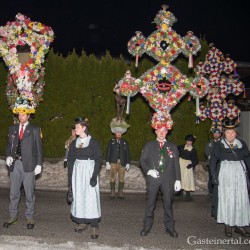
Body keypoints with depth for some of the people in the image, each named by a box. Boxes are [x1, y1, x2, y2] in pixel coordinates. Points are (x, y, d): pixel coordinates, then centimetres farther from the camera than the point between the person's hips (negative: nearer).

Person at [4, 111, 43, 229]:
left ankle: (29, 218, 14)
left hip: (28, 164, -3)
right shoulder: (12, 128, 12)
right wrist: (8, 156, -4)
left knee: (29, 193, 2)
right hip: (15, 163, 3)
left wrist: (39, 164, -5)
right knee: (13, 192, 10)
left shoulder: (34, 130, 2)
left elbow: (38, 147, 0)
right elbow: (9, 144, 14)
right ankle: (13, 216, 24)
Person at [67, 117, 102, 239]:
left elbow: (98, 160, -7)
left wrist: (94, 176, -15)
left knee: (91, 197, -7)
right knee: (78, 197, 6)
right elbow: (70, 160, 11)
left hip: (89, 171, -5)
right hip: (77, 172, 5)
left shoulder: (94, 142, -5)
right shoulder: (74, 143, 8)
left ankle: (94, 226, -2)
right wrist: (70, 176, 6)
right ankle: (81, 222, 19)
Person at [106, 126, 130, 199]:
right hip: (113, 163, -1)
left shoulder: (125, 142, 13)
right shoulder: (111, 142, 9)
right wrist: (107, 163, -3)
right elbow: (108, 152, 5)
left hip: (122, 163, 1)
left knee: (121, 179, 1)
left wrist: (128, 163, 3)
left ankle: (120, 193, 8)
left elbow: (127, 153, 10)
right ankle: (112, 193, 4)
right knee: (112, 178, -3)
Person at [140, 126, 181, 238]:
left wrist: (178, 180, 3)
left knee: (168, 204, 5)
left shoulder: (172, 147, 11)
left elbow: (176, 164, 8)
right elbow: (142, 161, 5)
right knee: (150, 204, 6)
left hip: (168, 179, 1)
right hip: (153, 179, 0)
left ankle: (170, 227, 18)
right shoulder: (149, 146, 9)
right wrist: (149, 170, -12)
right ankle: (147, 226, 18)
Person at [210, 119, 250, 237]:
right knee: (227, 199, 0)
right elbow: (213, 160, -2)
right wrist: (213, 175, -9)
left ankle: (239, 225, 15)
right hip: (225, 173, -2)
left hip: (240, 173, 3)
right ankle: (228, 225, 10)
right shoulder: (219, 145, -2)